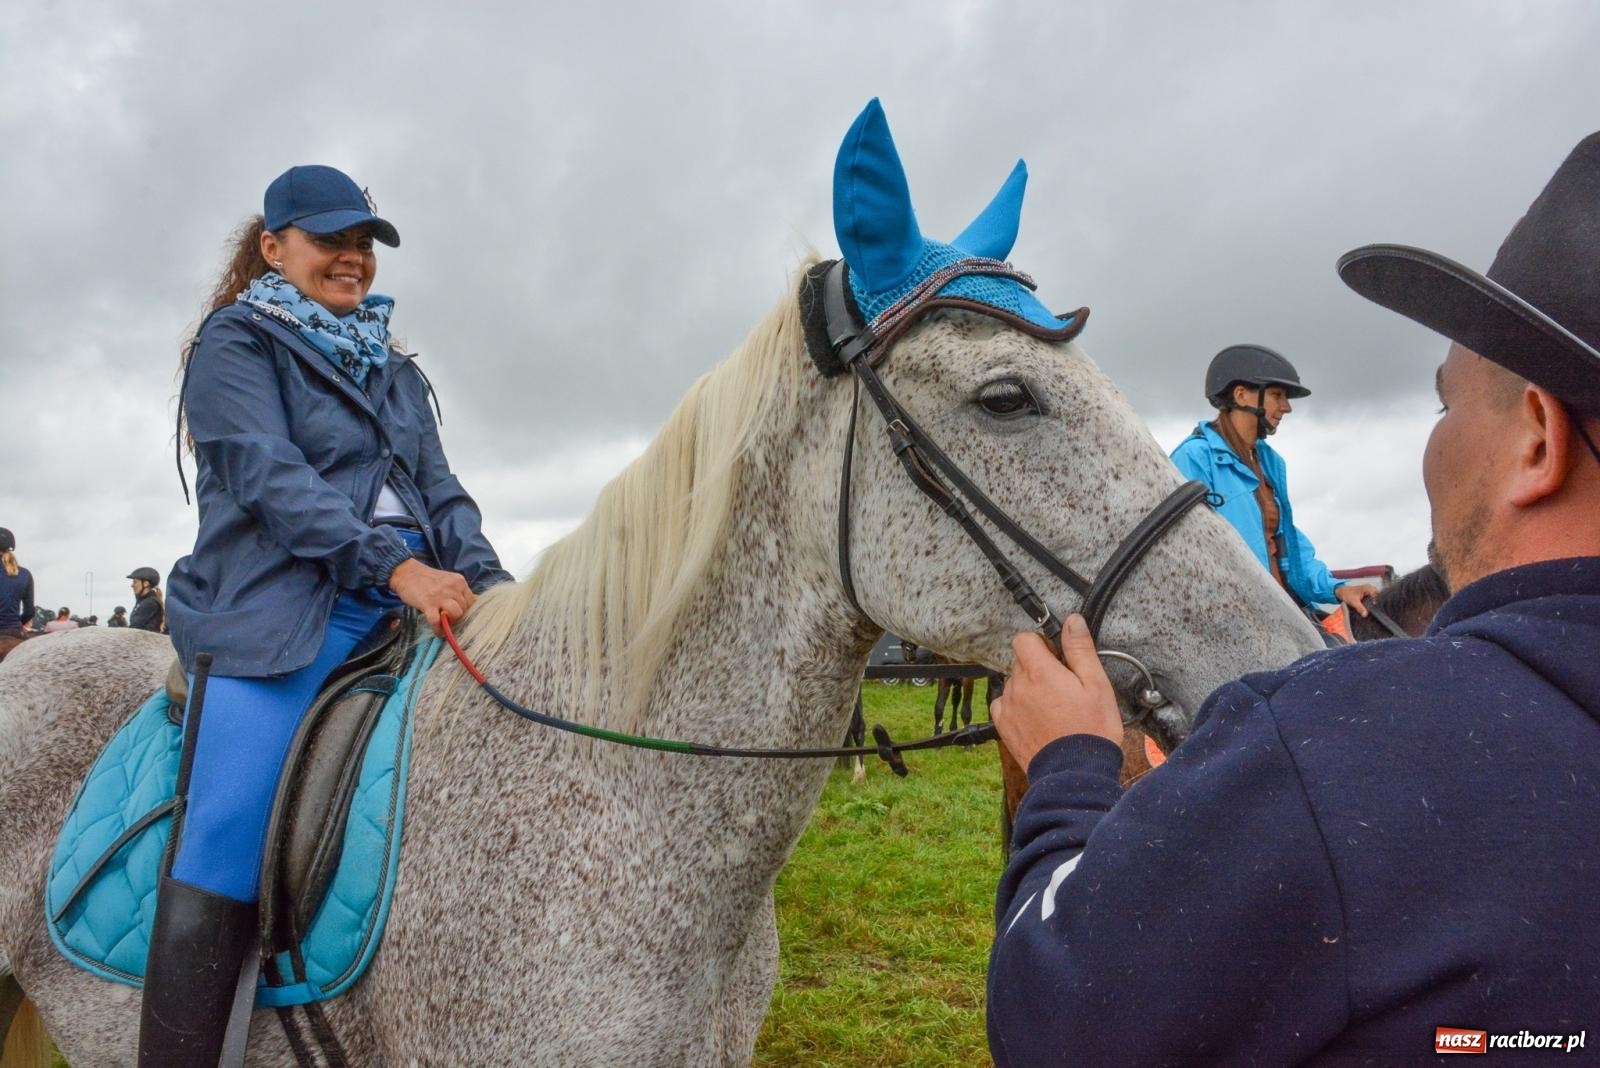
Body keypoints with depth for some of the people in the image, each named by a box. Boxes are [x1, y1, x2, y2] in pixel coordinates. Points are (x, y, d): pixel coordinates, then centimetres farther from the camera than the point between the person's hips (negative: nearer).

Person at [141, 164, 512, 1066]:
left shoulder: (395, 372, 25)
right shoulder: (237, 343, 7)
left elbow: (441, 492, 18)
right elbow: (268, 474, -9)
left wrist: (488, 580, -2)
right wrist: (395, 564, -21)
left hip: (401, 608, 6)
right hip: (277, 607, -5)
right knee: (223, 851, -20)